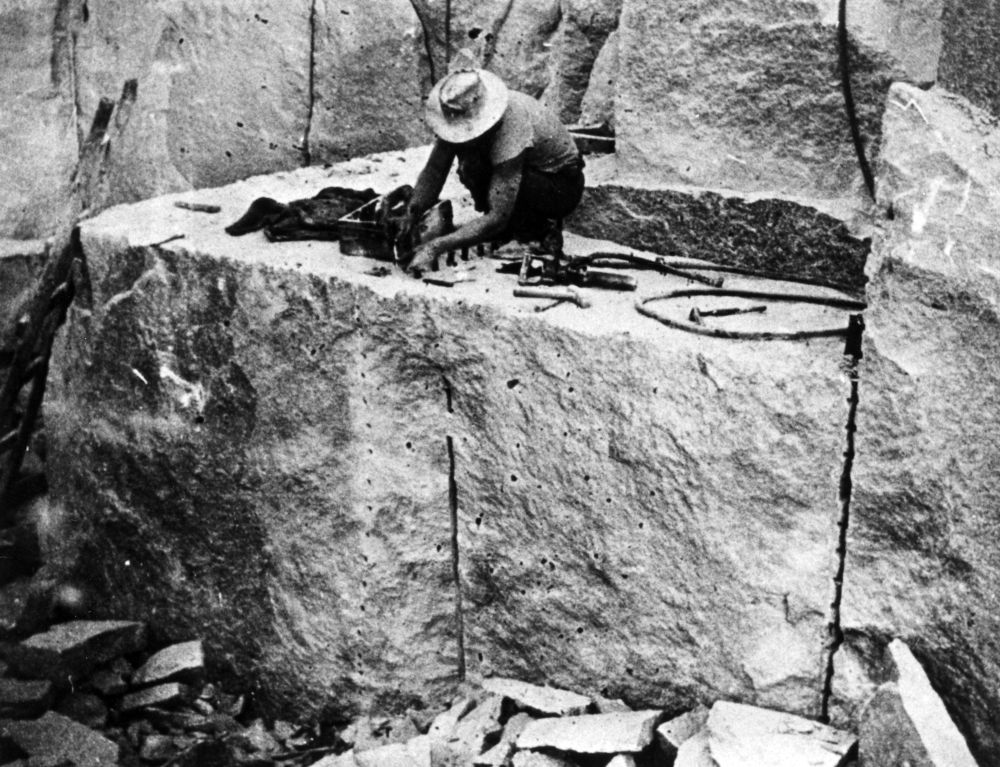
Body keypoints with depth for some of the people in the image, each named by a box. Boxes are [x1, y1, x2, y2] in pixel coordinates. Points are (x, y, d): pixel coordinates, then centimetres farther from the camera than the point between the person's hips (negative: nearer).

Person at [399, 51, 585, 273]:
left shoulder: (511, 125, -38)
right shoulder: (459, 112, -18)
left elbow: (497, 218, -38)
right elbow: (434, 170, -10)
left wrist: (436, 247, -42)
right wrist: (411, 215, -28)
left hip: (563, 185, -8)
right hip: (530, 170, 8)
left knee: (473, 167, -29)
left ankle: (541, 227, -9)